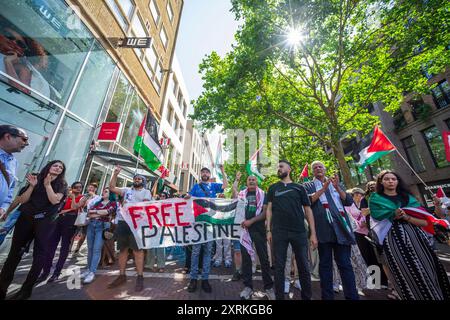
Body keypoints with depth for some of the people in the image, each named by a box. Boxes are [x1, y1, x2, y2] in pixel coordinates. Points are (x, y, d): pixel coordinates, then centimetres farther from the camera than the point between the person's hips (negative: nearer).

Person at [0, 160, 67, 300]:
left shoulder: (62, 184, 3)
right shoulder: (37, 179, 11)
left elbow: (54, 200, -11)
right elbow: (24, 199, 7)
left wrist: (47, 184, -8)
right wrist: (32, 186, -7)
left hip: (45, 221, -3)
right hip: (26, 218, 3)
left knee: (40, 253, -2)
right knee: (15, 251, 7)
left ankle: (26, 289, 11)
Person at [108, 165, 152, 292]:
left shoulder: (146, 192, 7)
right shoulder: (127, 190, 20)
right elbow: (112, 188, 13)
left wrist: (130, 205, -14)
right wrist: (115, 174, 8)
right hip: (122, 221, 5)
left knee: (137, 250, -3)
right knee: (123, 249, 13)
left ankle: (140, 277, 6)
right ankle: (122, 276, 26)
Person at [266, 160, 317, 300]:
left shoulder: (299, 187, 8)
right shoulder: (273, 188, 9)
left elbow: (308, 210, 7)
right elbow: (269, 209, 7)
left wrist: (313, 233, 1)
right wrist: (268, 230, -1)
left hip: (299, 231, 1)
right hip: (278, 232, 0)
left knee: (304, 266, 10)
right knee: (279, 266, 6)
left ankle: (307, 296, 30)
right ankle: (279, 297, 21)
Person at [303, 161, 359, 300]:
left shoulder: (337, 183, 20)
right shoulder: (308, 186, 10)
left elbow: (349, 201, 10)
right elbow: (308, 201, -7)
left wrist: (337, 187, -5)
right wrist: (323, 188, -11)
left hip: (341, 226, 2)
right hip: (323, 228, -2)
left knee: (345, 263, 3)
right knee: (325, 264, 6)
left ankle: (352, 296, 11)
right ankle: (327, 296, 15)